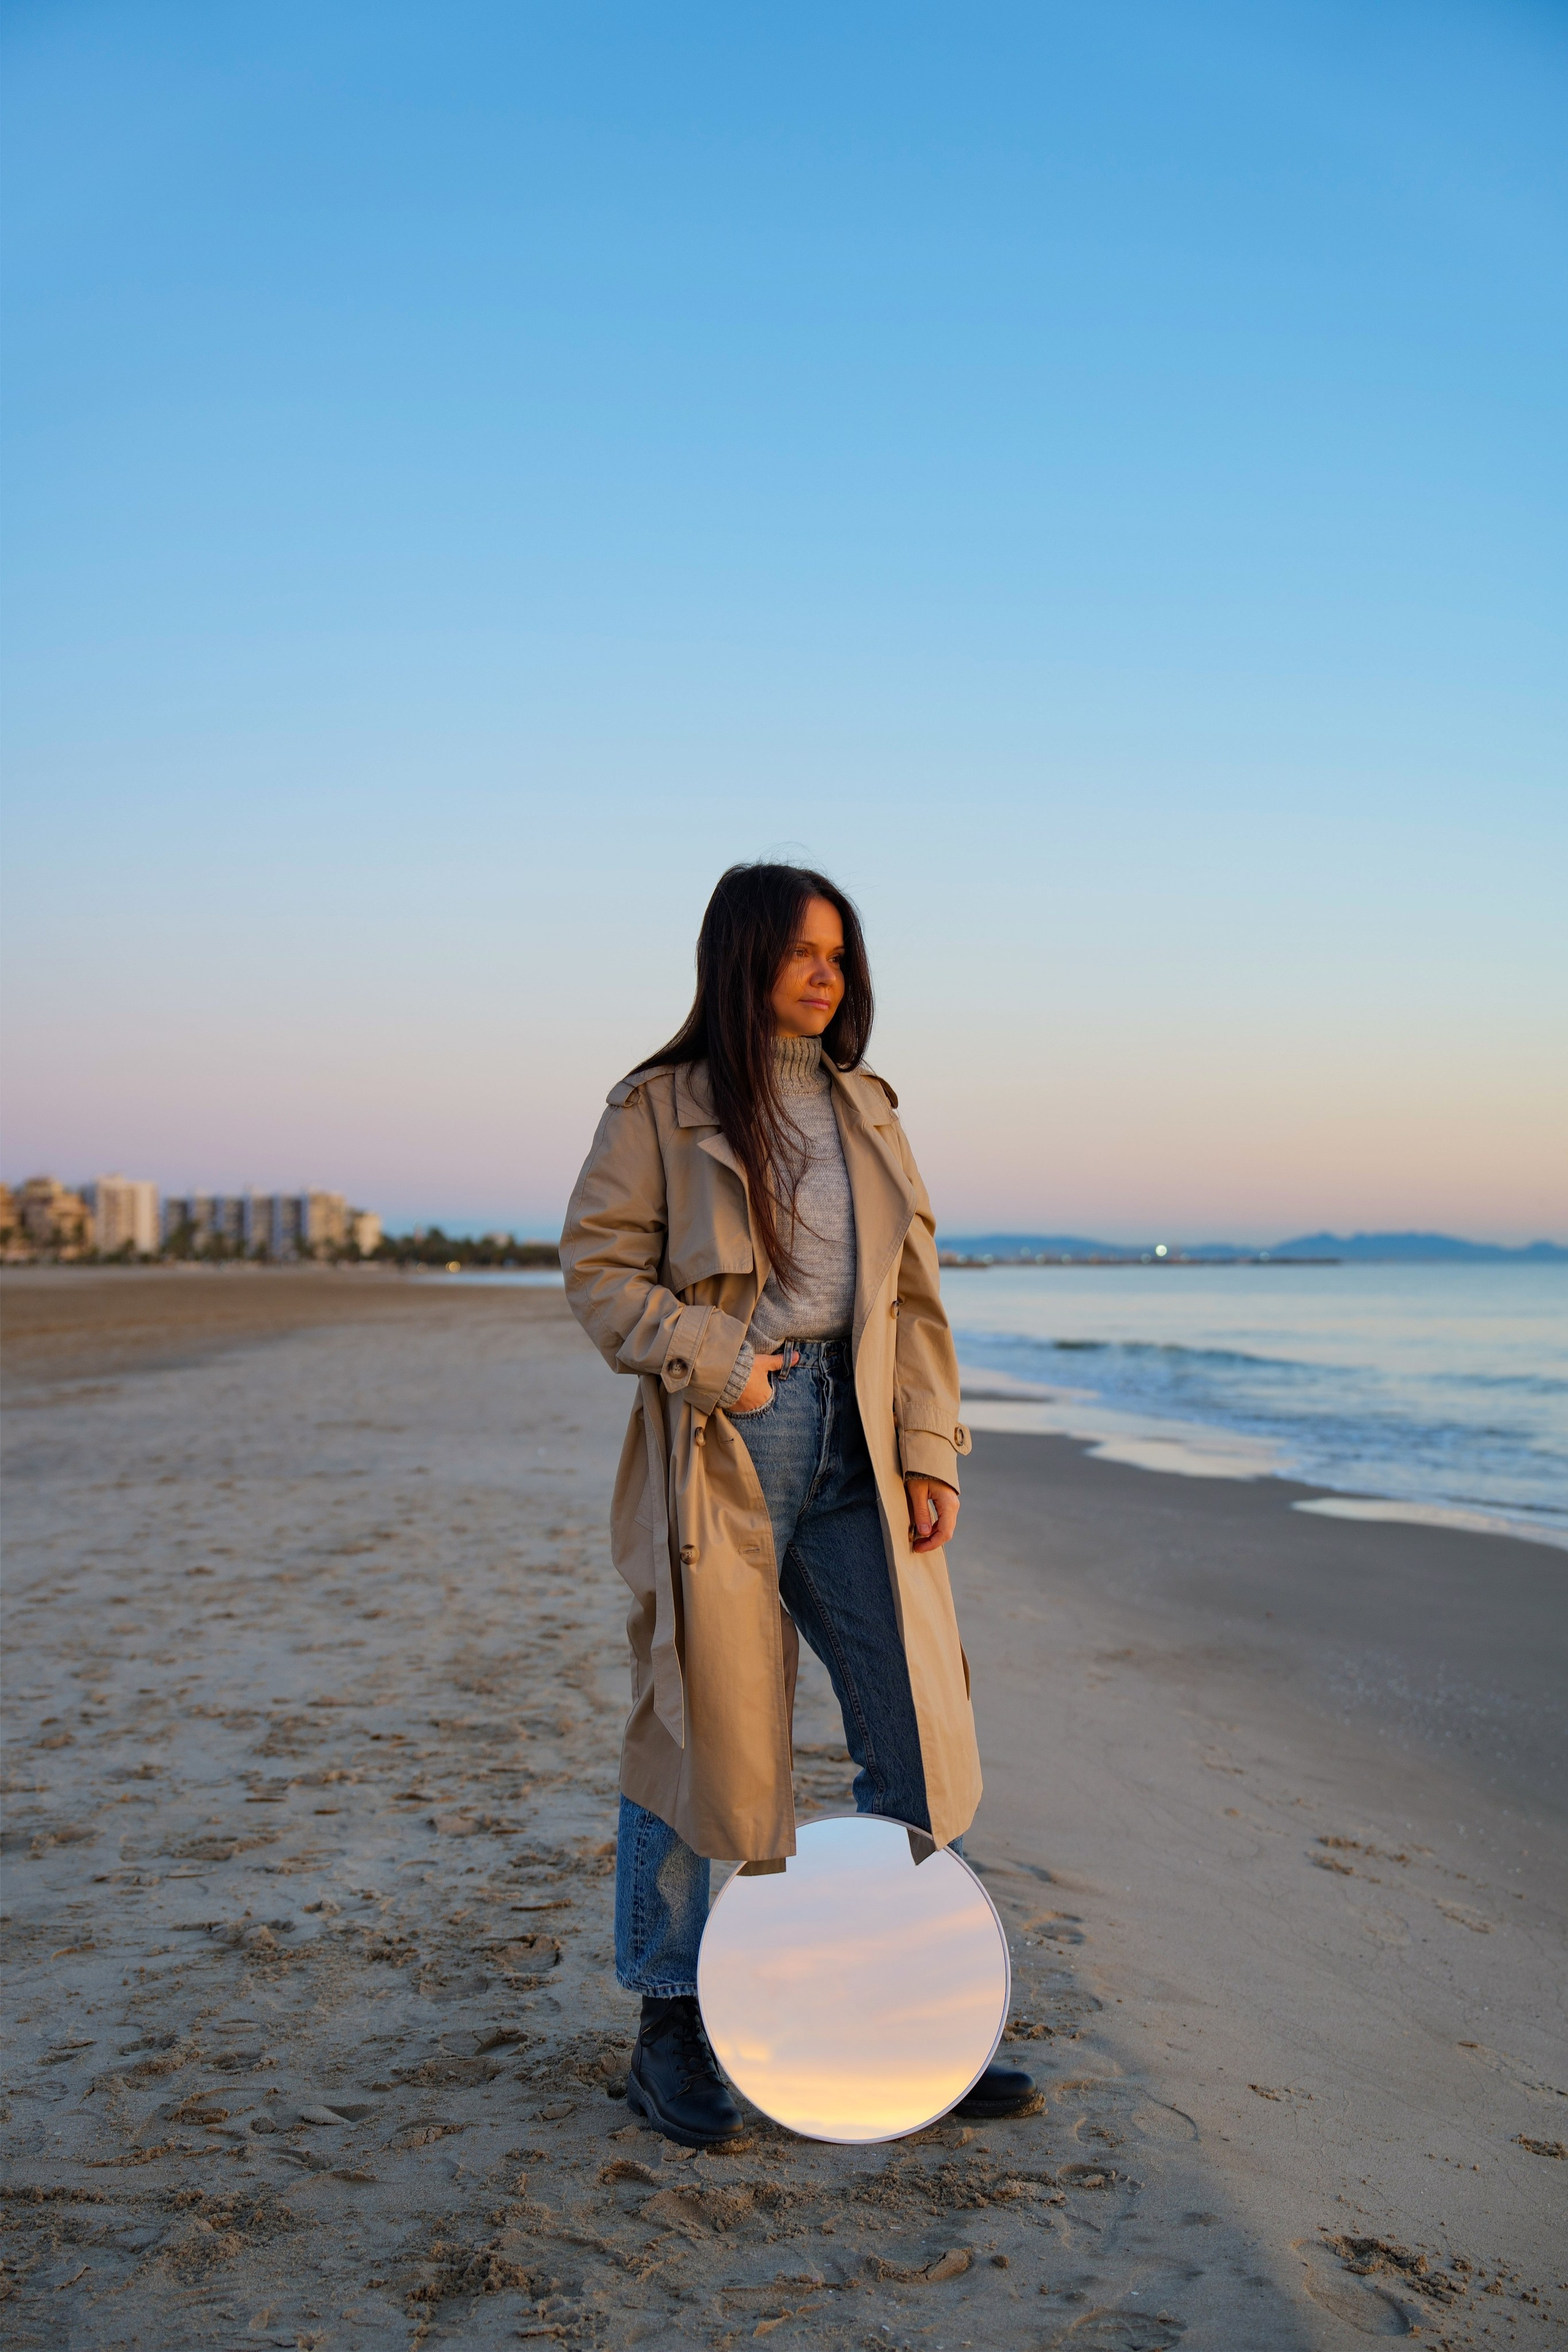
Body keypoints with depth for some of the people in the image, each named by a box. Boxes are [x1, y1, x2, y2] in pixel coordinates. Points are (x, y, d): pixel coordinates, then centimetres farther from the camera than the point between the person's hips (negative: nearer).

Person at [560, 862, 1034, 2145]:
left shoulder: (863, 1109, 15)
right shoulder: (659, 1107, 0)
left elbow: (913, 1294, 13)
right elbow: (597, 1266, -3)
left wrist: (931, 1450, 5)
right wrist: (717, 1362, -14)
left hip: (852, 1446, 5)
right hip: (719, 1449, -5)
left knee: (919, 1730, 6)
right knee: (698, 1730, 4)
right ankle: (670, 2033, 21)